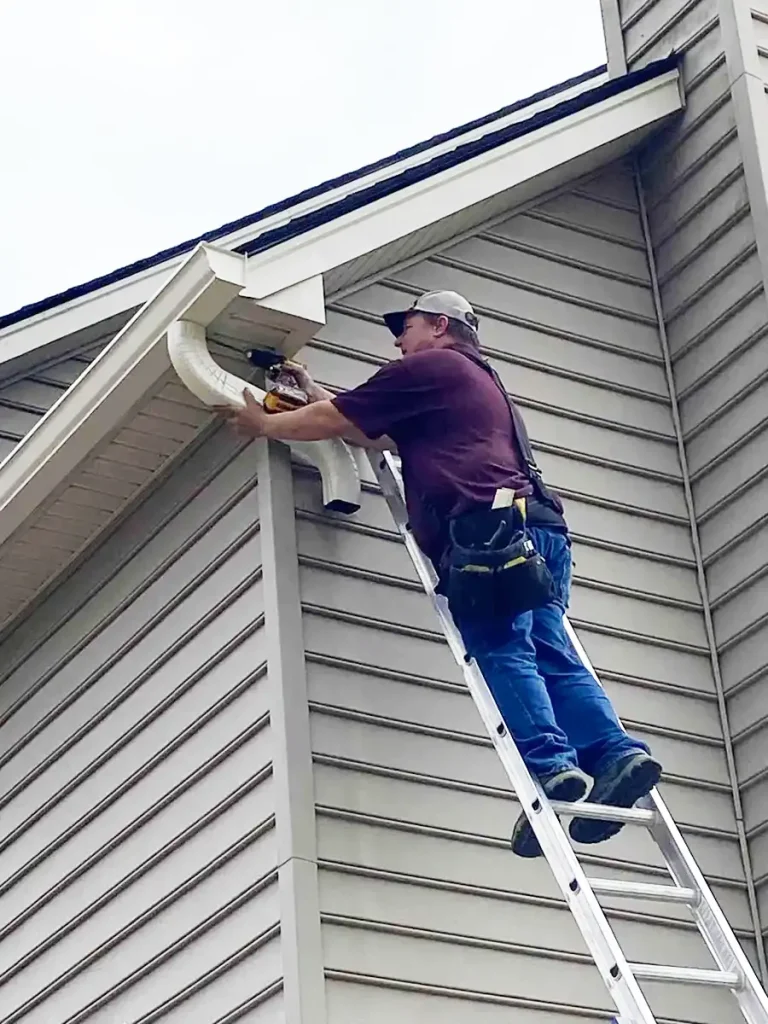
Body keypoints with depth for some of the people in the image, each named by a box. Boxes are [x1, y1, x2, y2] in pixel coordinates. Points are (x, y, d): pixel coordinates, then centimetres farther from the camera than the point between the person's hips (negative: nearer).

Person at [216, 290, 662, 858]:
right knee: (551, 653, -2)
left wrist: (263, 424, 31)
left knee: (502, 652, -16)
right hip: (542, 526, 8)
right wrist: (313, 390, 52)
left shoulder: (427, 368, 13)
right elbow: (373, 435, 45)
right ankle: (615, 751, -20)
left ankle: (550, 766, -31)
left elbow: (332, 421, 15)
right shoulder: (485, 382, 39)